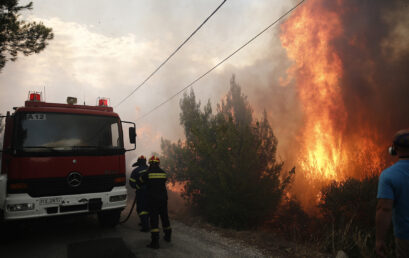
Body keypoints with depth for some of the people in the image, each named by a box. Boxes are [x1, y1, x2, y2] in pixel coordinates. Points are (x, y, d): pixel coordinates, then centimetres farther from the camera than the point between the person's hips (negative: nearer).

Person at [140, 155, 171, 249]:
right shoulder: (163, 173, 4)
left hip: (153, 199, -4)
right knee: (164, 217, 18)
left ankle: (155, 241, -8)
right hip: (163, 198, 5)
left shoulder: (148, 173, -8)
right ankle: (168, 236, 34)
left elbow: (141, 180, 10)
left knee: (154, 219, -4)